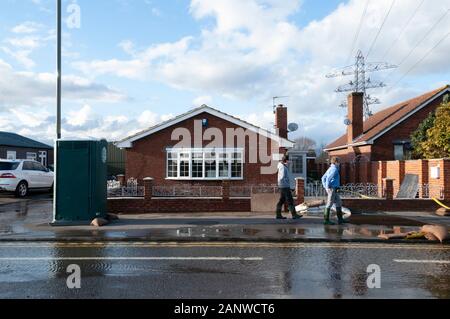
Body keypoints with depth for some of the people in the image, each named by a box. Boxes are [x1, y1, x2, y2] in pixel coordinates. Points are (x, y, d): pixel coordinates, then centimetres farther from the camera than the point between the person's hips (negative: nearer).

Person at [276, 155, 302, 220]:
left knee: (281, 200, 10)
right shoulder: (283, 167, -14)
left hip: (282, 187, 10)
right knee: (290, 201, -7)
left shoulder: (284, 167, 17)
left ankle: (278, 215, 11)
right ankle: (294, 215, -5)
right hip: (285, 186, -10)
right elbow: (282, 178, -22)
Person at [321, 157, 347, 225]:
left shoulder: (330, 169, 17)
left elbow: (323, 178, 20)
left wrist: (325, 187, 14)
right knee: (329, 204, -5)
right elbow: (328, 178, -26)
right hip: (332, 189, -10)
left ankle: (340, 219, 16)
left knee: (339, 203, 13)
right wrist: (328, 187, -19)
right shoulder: (334, 169, -12)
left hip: (334, 190, 10)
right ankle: (327, 220, -1)